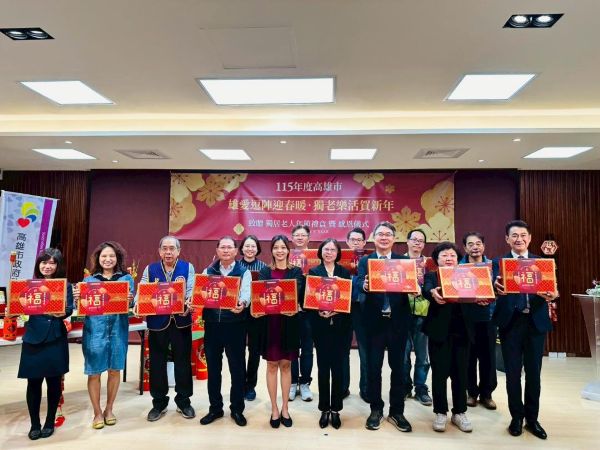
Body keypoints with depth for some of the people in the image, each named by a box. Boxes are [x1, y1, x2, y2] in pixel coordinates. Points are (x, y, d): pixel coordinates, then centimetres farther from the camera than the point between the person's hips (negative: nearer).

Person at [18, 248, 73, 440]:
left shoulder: (65, 285, 1)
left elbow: (69, 309, -9)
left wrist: (62, 313, -30)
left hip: (55, 339, -1)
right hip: (33, 339, 1)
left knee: (54, 381, 8)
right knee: (33, 382, 6)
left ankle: (50, 422, 25)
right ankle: (34, 424, 24)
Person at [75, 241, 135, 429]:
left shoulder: (126, 278, 5)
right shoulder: (89, 280, 8)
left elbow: (131, 305, 2)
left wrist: (130, 301, -20)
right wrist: (77, 298, -13)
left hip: (118, 329, 0)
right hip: (95, 330, 0)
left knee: (115, 369, 9)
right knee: (94, 371, 3)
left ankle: (109, 409, 28)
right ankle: (97, 413, 21)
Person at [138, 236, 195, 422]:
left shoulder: (188, 268, 1)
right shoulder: (150, 269, 5)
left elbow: (191, 290, -10)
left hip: (181, 321, -1)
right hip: (157, 321, 1)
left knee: (183, 361, 8)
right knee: (157, 363, 10)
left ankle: (183, 401, 24)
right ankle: (159, 403, 26)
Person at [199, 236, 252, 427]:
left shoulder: (244, 272, 1)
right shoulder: (208, 271, 10)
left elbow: (246, 293, -13)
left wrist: (242, 304, -35)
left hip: (235, 324, -2)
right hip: (212, 324, 3)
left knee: (237, 367, 6)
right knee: (213, 367, 12)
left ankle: (237, 409, 22)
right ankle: (215, 408, 28)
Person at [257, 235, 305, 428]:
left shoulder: (296, 272, 3)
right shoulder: (265, 272, 4)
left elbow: (300, 296, -5)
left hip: (289, 323, 0)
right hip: (269, 322, 0)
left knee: (286, 365, 9)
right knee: (272, 365, 7)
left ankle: (285, 408, 22)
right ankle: (274, 409, 20)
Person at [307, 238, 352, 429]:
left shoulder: (345, 272, 6)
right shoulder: (313, 272, 3)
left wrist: (337, 310, -15)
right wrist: (318, 312, -18)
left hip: (341, 326, 1)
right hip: (321, 326, -1)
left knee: (338, 368, 6)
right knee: (323, 368, 6)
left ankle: (335, 409, 20)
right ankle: (324, 409, 21)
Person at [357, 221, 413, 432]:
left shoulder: (405, 261, 6)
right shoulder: (365, 261, 3)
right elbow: (360, 283, -13)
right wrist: (365, 286, -35)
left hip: (398, 320, 1)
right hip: (374, 321, -1)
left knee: (397, 366, 11)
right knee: (374, 367, 9)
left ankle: (396, 411, 26)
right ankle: (376, 410, 26)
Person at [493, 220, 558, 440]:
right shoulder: (499, 262, 1)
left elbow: (550, 288, -1)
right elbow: (495, 285, -15)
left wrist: (552, 295, -24)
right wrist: (496, 287, -38)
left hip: (536, 322, 2)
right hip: (511, 322, -2)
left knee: (534, 373, 11)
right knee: (513, 373, 7)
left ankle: (532, 418, 27)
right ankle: (517, 417, 23)